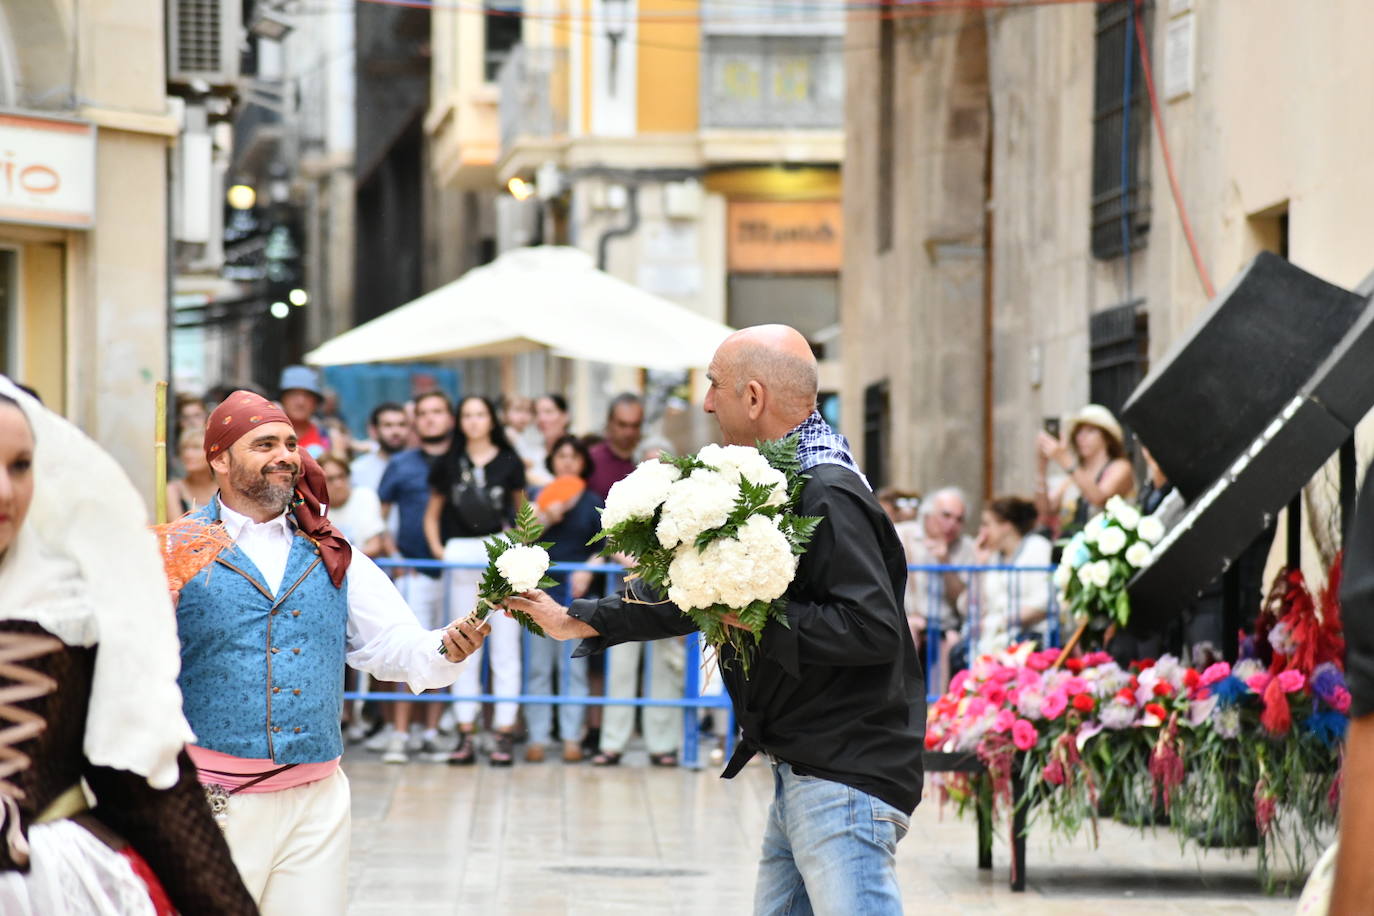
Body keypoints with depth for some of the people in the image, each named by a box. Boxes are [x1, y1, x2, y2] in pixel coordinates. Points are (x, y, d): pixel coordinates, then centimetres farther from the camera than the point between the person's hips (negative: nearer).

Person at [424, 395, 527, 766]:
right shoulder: (449, 464, 11)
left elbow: (523, 510, 13)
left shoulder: (509, 462, 6)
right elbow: (432, 514, 16)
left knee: (505, 649, -2)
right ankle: (465, 735, 8)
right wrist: (437, 548, 1)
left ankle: (504, 734, 0)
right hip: (461, 555, 2)